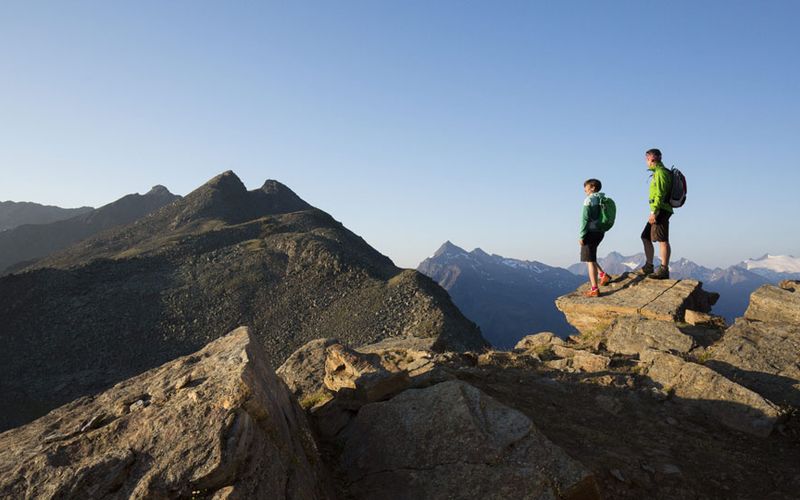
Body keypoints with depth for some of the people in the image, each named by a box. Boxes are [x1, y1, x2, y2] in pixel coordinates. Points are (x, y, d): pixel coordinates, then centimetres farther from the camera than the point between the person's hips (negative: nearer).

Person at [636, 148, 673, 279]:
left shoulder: (660, 172, -10)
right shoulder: (659, 172, 21)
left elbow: (660, 194, -19)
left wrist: (654, 212, -23)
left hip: (661, 211, -11)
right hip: (659, 212, 11)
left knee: (662, 240, -10)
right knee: (646, 237, 13)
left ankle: (664, 270, -10)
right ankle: (648, 266, 18)